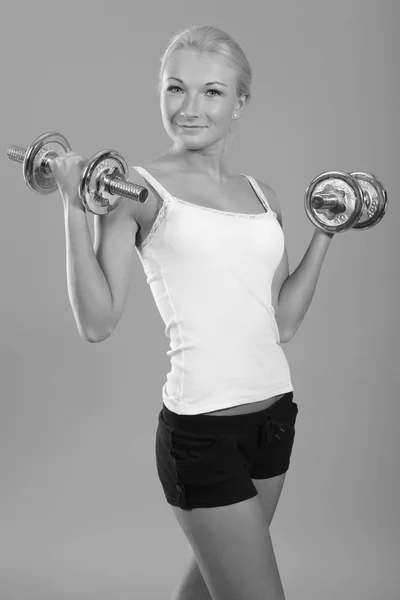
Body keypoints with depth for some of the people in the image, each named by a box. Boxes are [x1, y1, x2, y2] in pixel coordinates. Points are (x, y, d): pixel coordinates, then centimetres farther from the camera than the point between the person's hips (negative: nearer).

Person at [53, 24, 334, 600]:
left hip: (274, 415, 6)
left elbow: (283, 323, 10)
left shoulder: (263, 197, 9)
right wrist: (73, 207, -17)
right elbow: (98, 322, -12)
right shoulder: (138, 190, -6)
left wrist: (326, 231, 11)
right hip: (201, 429, -6)